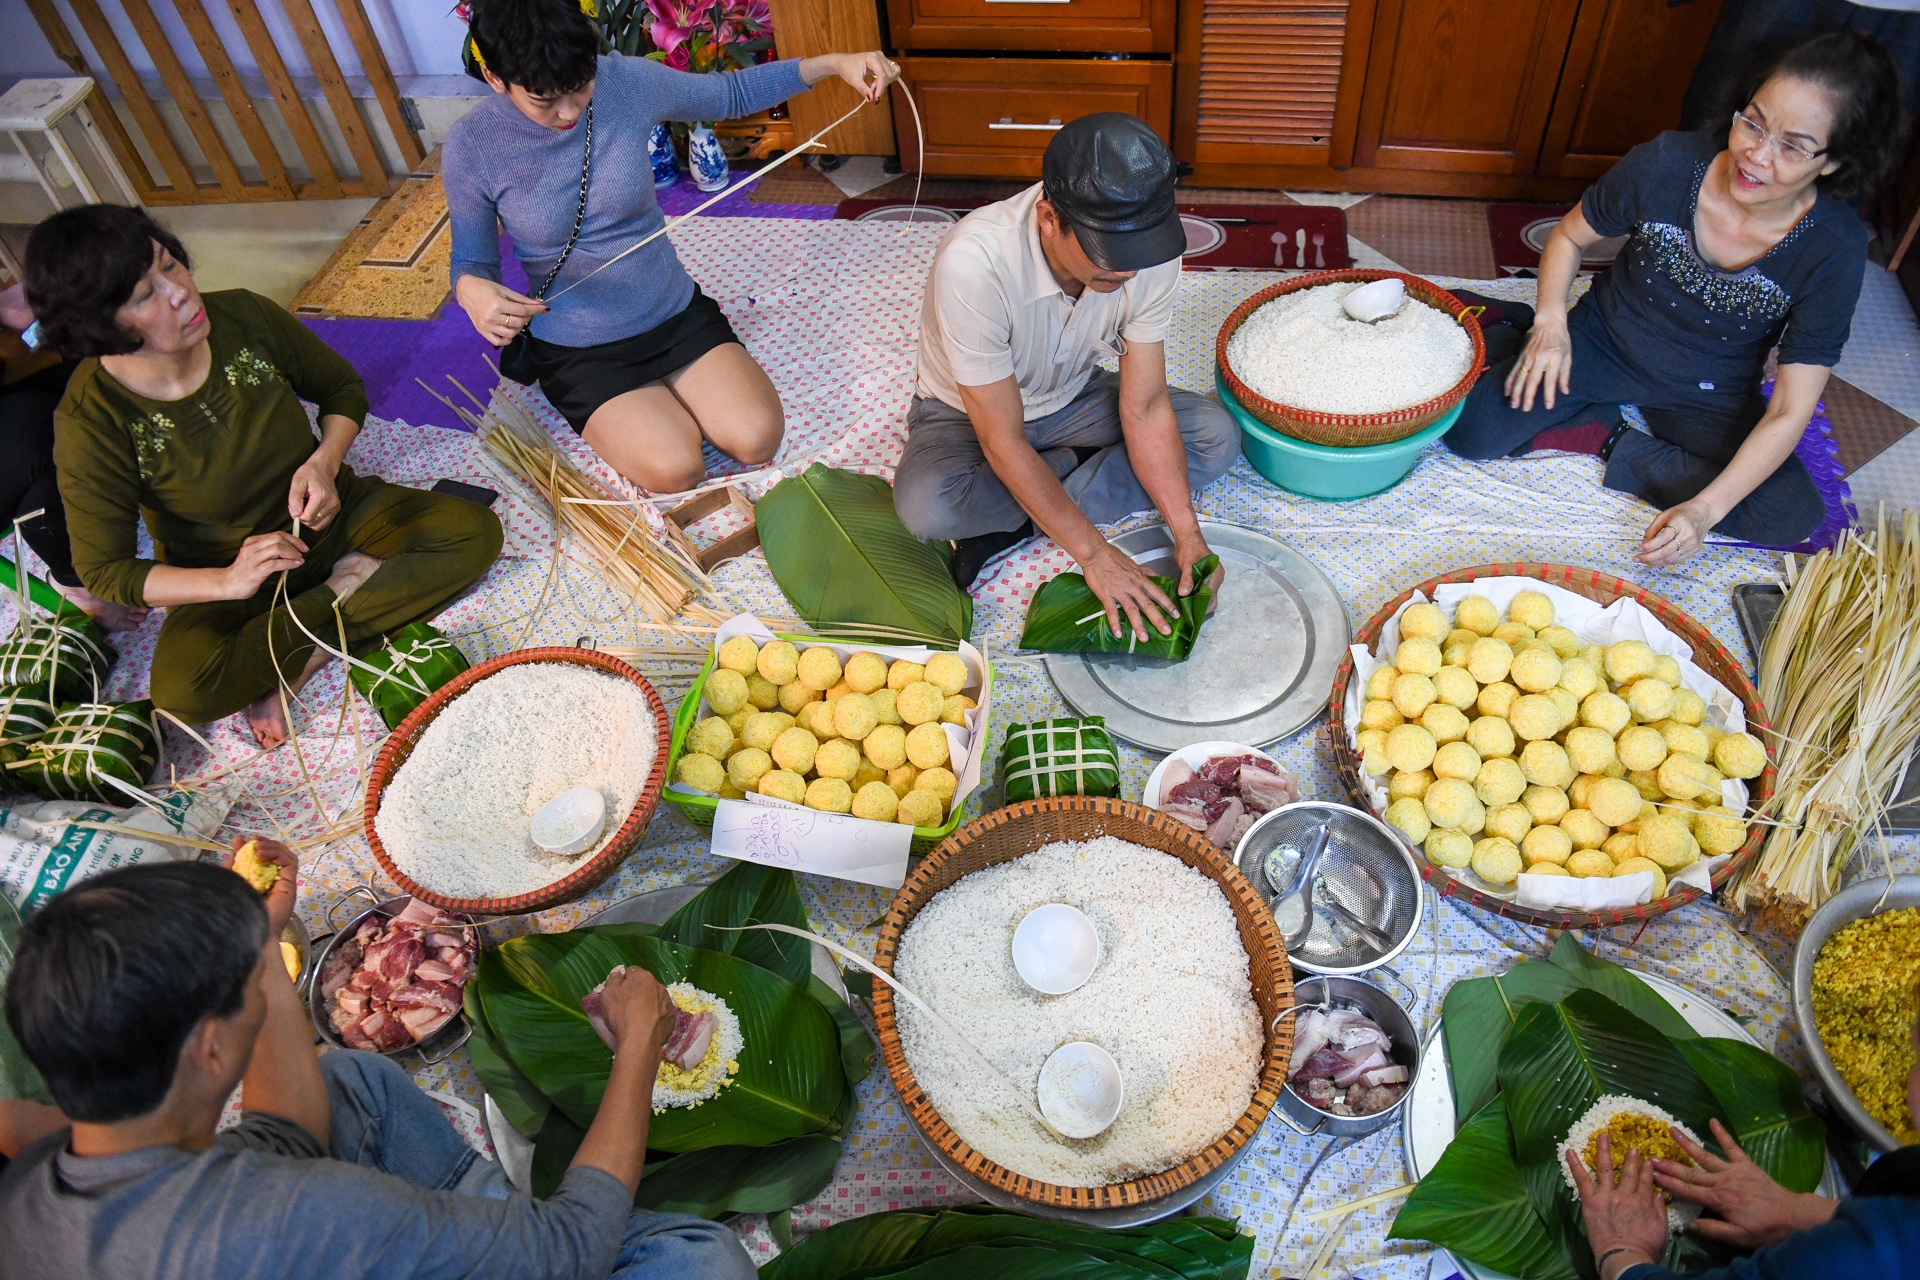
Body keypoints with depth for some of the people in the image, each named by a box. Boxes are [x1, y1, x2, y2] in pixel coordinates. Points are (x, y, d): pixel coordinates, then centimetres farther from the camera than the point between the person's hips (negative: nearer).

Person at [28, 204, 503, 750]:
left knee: (475, 532, -20)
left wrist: (324, 463, -18)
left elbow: (343, 388, 2)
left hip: (325, 514, 4)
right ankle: (355, 585, -15)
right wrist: (227, 582, -30)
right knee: (182, 690, -33)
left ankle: (292, 661, -19)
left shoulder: (243, 316, -16)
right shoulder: (89, 420, -22)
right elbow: (102, 570, -14)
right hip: (222, 575, -3)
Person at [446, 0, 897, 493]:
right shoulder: (472, 147, -17)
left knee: (757, 439, -15)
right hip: (579, 353, -2)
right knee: (674, 470, -21)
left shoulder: (627, 80, -12)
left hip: (675, 310, 3)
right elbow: (471, 261, -5)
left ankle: (666, 394, 15)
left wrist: (833, 62, -9)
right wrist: (471, 290, -31)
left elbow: (731, 93, 3)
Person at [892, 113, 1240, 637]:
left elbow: (1144, 409, -16)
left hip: (1071, 398, 5)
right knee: (926, 506, -36)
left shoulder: (1149, 253, -24)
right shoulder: (974, 263, -38)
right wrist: (1094, 553, -32)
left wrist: (1187, 534, -25)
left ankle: (1007, 526, -16)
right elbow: (1004, 443, -32)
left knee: (1217, 436, -15)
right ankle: (1075, 467, -5)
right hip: (969, 412, -4)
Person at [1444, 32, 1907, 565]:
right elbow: (1569, 235, -2)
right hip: (1603, 346, 0)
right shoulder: (1667, 164, -22)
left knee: (1795, 517, -23)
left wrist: (1704, 510, -34)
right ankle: (1602, 415, 1)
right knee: (1472, 432, -24)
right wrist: (1551, 324, -20)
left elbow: (1789, 412, -21)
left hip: (1709, 397, 1)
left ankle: (1606, 441, -10)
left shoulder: (1834, 249, -22)